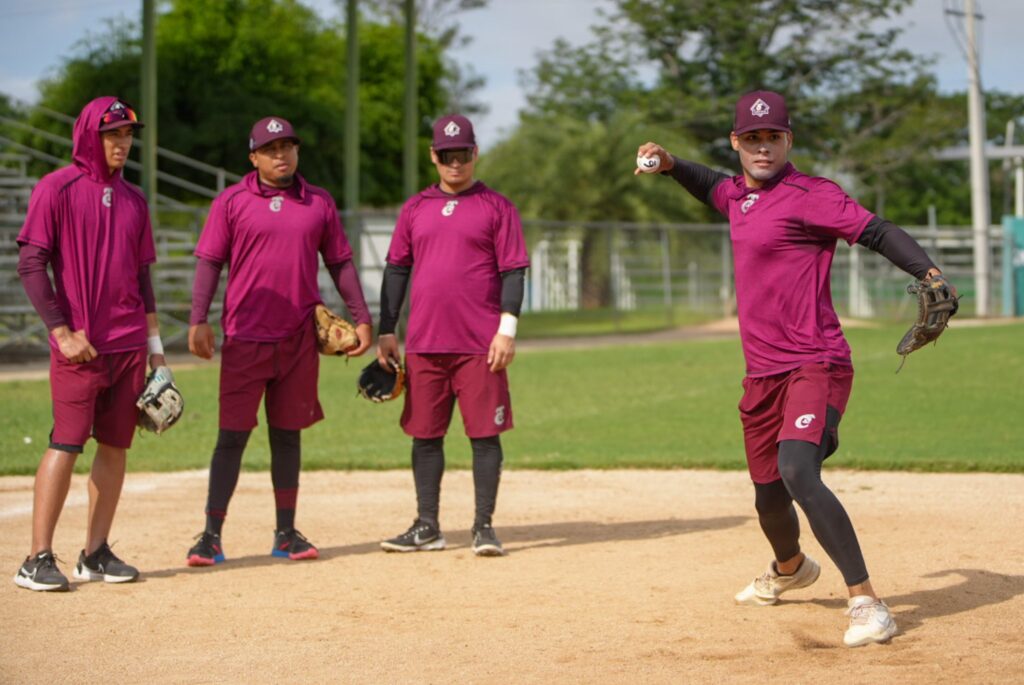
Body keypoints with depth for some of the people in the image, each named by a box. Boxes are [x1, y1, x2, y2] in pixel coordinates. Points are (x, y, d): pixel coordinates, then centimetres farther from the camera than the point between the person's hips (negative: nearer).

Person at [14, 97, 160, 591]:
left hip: (129, 344, 6)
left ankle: (96, 554, 12)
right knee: (66, 444, -9)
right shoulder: (56, 189, -4)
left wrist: (155, 346, 14)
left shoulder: (133, 199, 14)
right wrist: (62, 331, -14)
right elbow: (30, 264, -8)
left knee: (116, 444, 5)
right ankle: (38, 559, -6)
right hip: (79, 346, -6)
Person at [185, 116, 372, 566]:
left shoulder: (319, 203, 9)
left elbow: (340, 263, 14)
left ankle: (286, 534, 16)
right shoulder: (231, 202, 1)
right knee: (233, 435, -4)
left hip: (300, 338, 3)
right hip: (245, 338, -3)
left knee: (288, 434, 9)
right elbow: (209, 262, -2)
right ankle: (211, 536, 0)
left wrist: (361, 318, 8)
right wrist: (198, 320, -12)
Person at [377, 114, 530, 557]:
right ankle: (427, 526, 13)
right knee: (425, 434, 6)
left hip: (480, 345, -3)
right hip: (423, 344, 4)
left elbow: (513, 271, -2)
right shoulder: (415, 208, 13)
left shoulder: (496, 208, 3)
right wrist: (386, 331, 8)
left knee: (484, 433, -2)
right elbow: (396, 269, 14)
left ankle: (484, 525, 5)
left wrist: (507, 329, -11)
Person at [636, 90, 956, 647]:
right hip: (762, 373, 8)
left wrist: (927, 271, -36)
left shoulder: (808, 195, -10)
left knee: (797, 472, -29)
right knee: (769, 497, 18)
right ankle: (789, 568, 51)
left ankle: (866, 602, -27)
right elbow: (713, 188, 38)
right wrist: (670, 165, 20)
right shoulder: (740, 195, 14)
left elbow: (878, 233, -19)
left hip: (815, 366, -8)